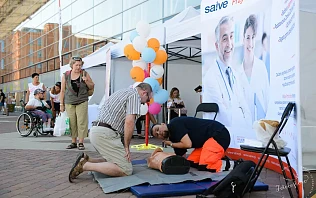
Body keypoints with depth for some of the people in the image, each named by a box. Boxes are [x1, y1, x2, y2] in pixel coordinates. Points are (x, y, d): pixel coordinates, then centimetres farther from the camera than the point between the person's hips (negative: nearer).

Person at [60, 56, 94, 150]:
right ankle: (73, 142, 12)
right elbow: (62, 91, 8)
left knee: (81, 122, -6)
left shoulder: (84, 74, 4)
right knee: (72, 123, 2)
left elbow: (92, 87, 10)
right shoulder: (65, 75, 4)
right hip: (69, 103, 1)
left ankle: (81, 142, 0)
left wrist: (87, 81, -10)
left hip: (82, 102, -1)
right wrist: (61, 104, 6)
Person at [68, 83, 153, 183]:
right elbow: (129, 122, -16)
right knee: (126, 170, -11)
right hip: (105, 134, -10)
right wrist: (126, 147, -6)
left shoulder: (121, 92, 25)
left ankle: (86, 159, 6)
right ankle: (85, 165, -15)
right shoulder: (135, 95, -4)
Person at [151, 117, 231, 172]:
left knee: (204, 166, -22)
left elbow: (188, 144, -17)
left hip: (219, 134, -10)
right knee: (191, 162, 8)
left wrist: (171, 144, -2)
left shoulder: (174, 124, -11)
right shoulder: (173, 138, 14)